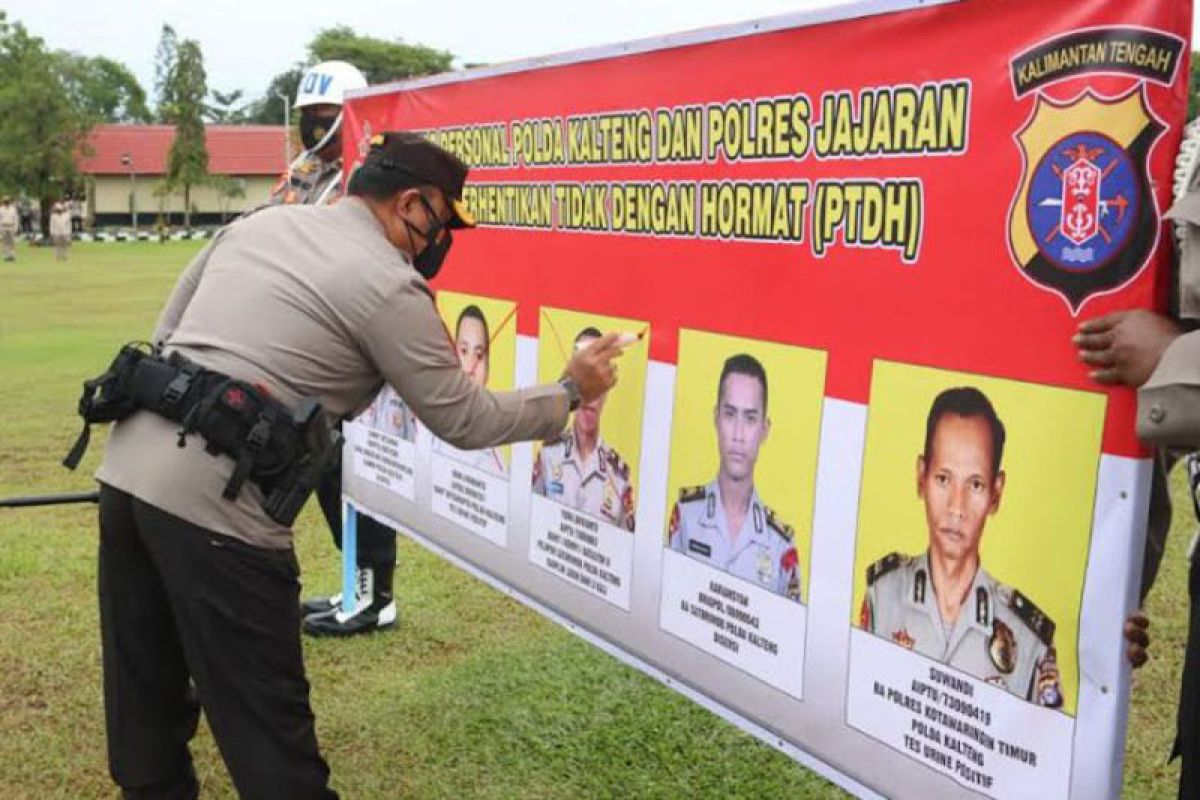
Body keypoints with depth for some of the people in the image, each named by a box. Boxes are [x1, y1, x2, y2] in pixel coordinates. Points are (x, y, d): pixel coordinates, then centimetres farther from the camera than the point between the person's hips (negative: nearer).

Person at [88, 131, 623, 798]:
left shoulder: (258, 223, 16)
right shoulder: (388, 285, -5)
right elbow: (466, 421, 0)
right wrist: (571, 391, 13)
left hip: (128, 461, 8)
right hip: (211, 503, -8)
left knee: (146, 690, 21)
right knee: (266, 724, 3)